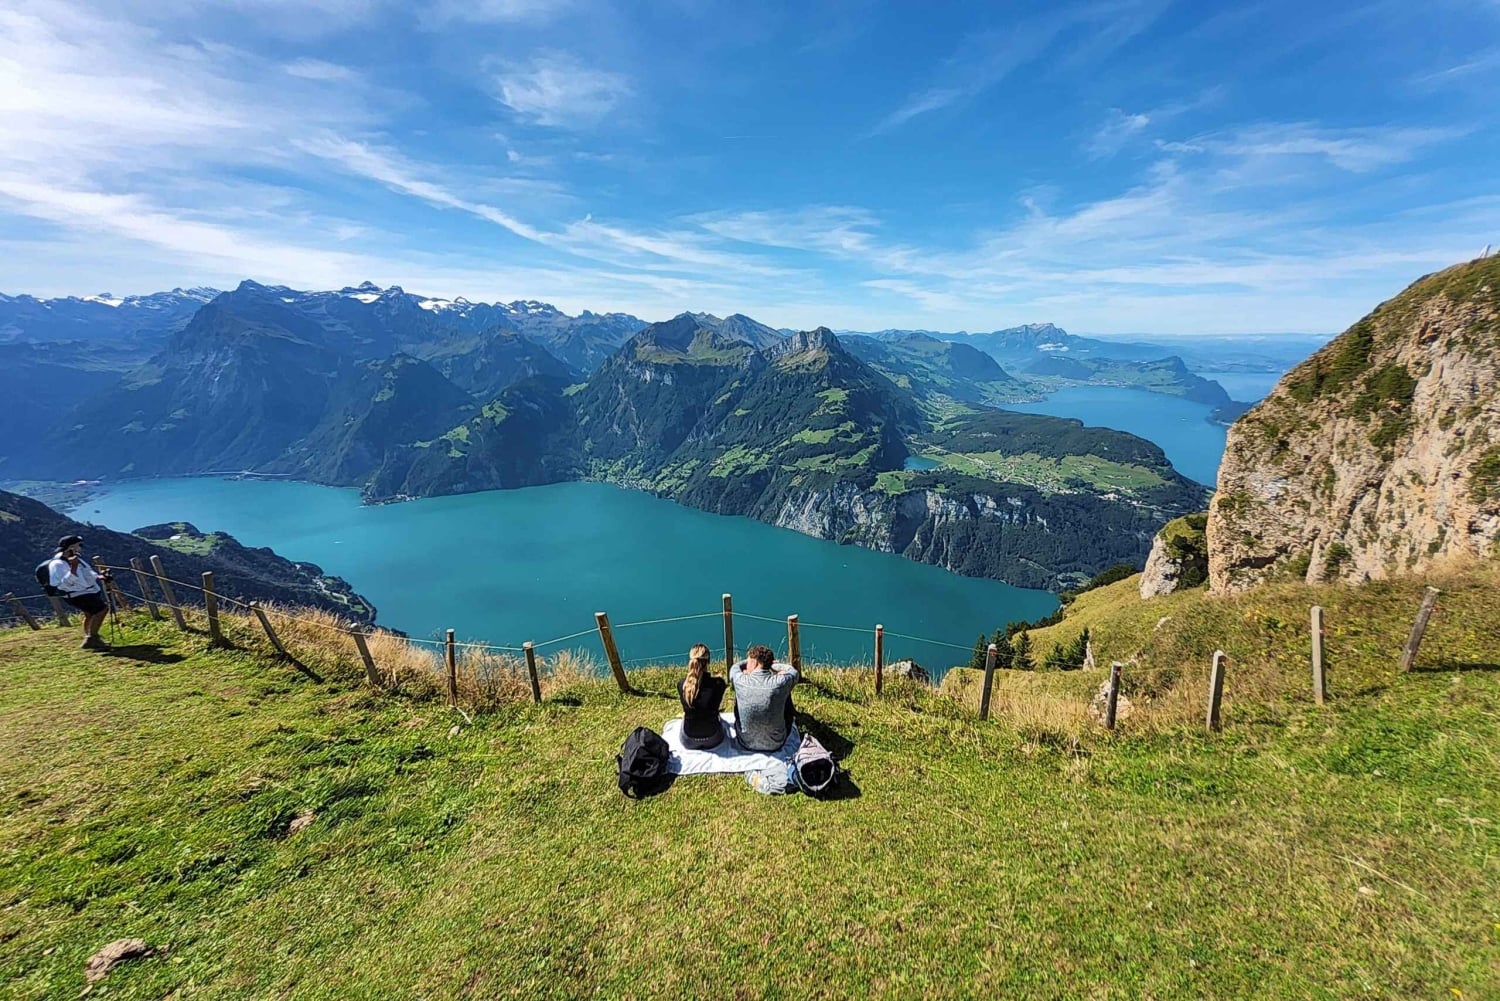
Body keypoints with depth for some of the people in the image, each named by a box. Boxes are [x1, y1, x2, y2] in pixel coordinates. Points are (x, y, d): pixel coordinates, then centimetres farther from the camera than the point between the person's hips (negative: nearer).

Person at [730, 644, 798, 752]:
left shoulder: (741, 682, -22)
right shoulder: (781, 682, -24)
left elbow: (735, 667, 5)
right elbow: (792, 670, 2)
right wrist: (770, 664, 10)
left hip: (746, 744, 0)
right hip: (776, 745, 0)